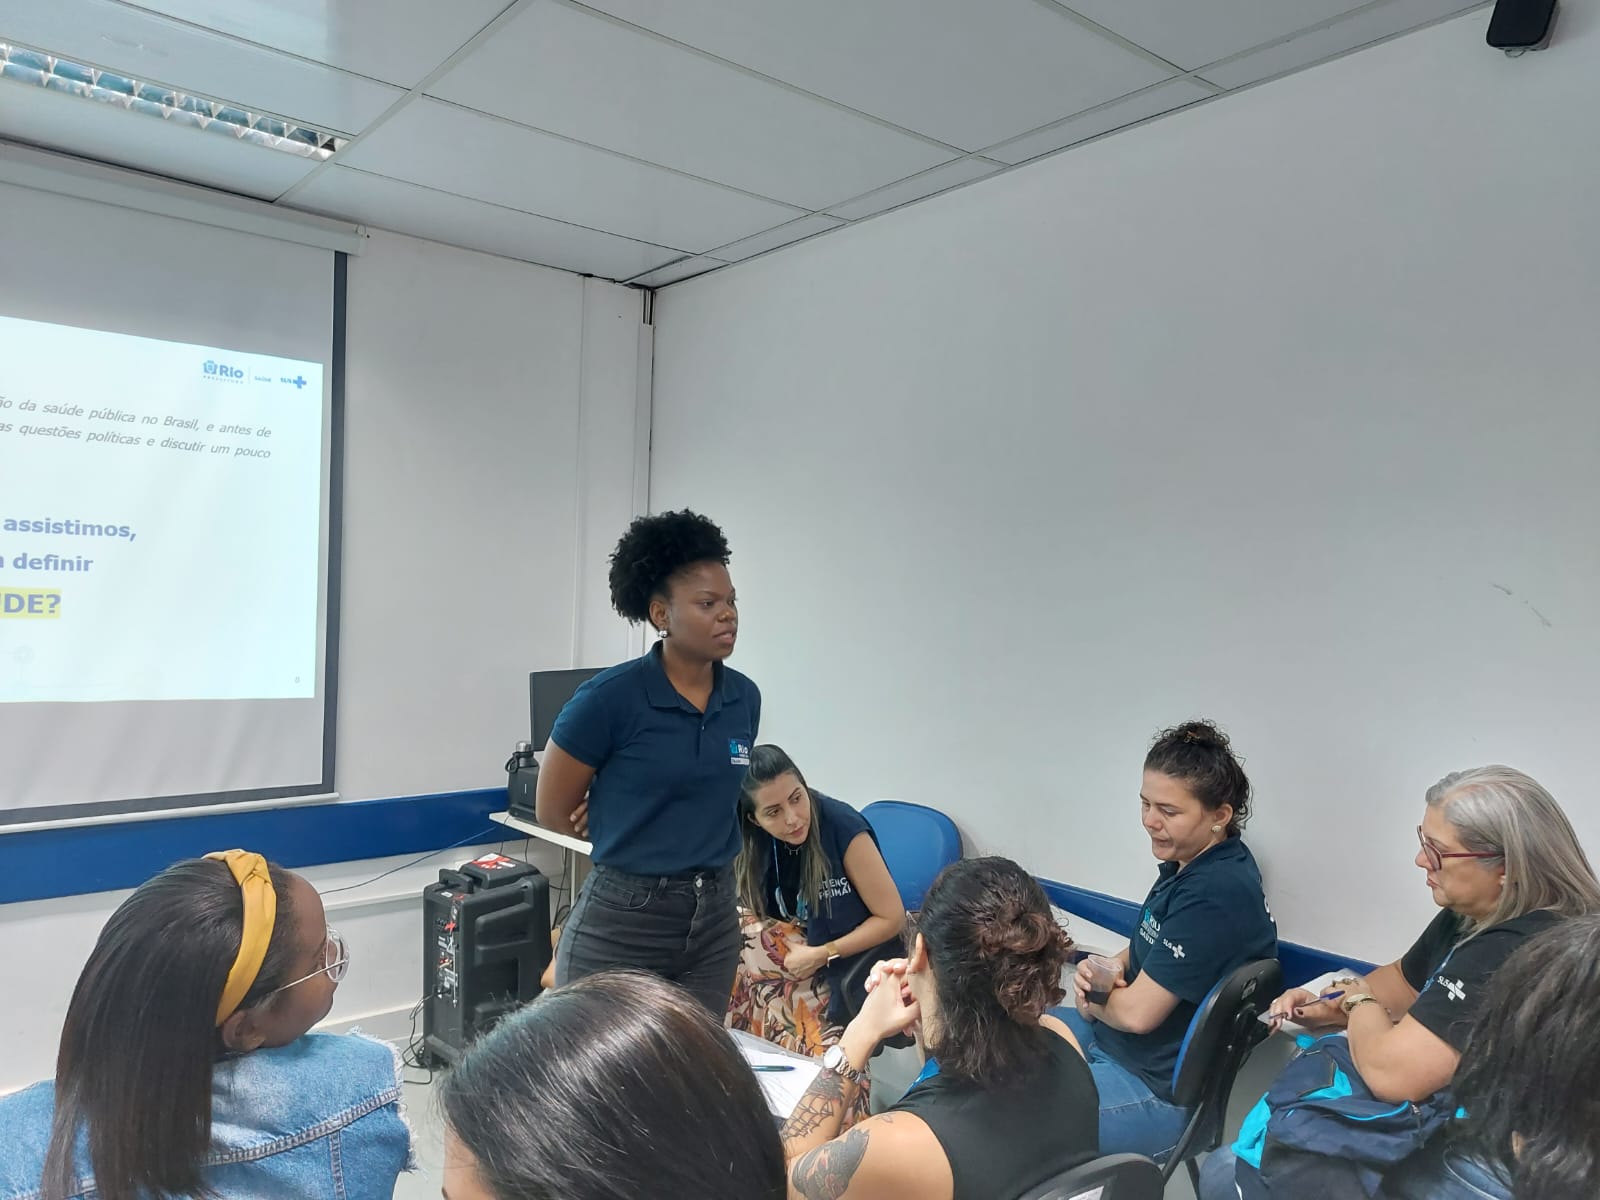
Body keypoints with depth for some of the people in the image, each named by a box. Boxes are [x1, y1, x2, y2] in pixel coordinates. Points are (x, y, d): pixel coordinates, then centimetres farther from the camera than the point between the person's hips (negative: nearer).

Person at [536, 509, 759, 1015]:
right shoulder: (611, 697, -16)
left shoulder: (745, 698, 0)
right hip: (620, 923, -5)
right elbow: (553, 813, -4)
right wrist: (637, 838, 5)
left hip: (714, 920, 5)